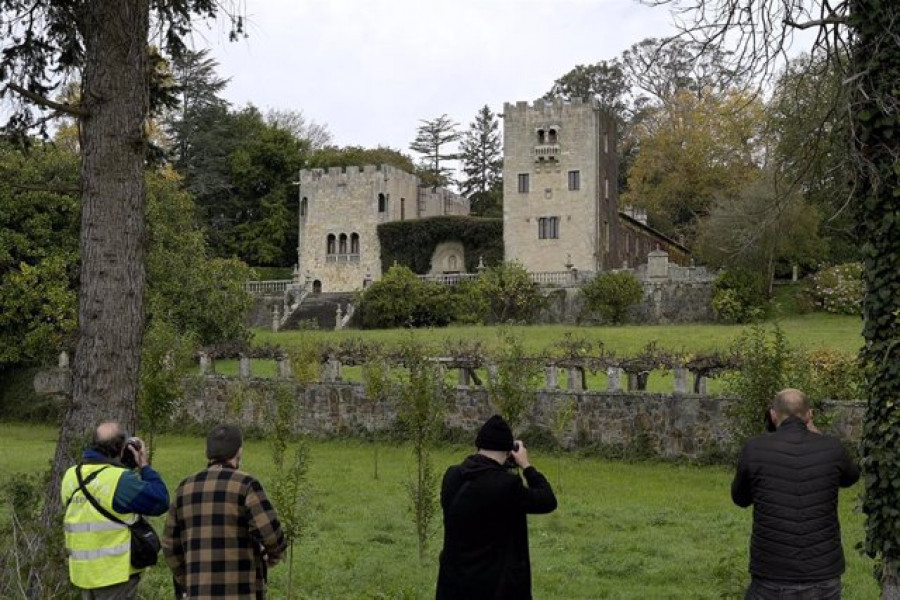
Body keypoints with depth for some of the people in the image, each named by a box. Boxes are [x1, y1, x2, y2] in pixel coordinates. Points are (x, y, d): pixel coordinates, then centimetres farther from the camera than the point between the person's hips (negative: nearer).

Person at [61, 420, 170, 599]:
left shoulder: (71, 476, 2)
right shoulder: (120, 480, -20)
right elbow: (160, 501, -14)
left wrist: (122, 464, 12)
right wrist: (144, 466, -3)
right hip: (117, 574, -7)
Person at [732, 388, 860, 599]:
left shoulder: (755, 449, -8)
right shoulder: (831, 448, -4)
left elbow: (740, 498, 10)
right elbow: (851, 477, 21)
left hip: (772, 582, -1)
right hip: (823, 580, 2)